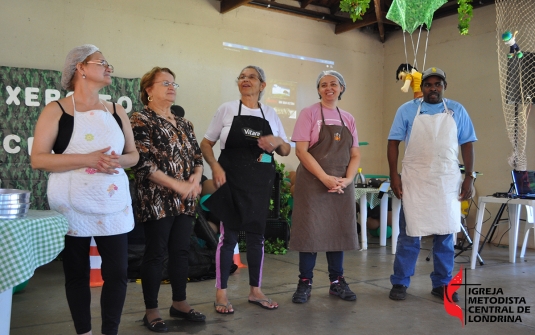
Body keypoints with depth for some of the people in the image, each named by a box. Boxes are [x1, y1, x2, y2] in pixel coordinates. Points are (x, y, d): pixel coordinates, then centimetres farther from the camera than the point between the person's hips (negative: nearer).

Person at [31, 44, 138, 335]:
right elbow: (38, 159, -9)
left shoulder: (116, 111, 9)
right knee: (77, 273, 8)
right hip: (72, 205, -3)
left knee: (117, 271, 1)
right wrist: (87, 159, -19)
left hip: (114, 203, 3)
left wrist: (119, 161, -9)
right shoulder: (56, 110, -3)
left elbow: (133, 154, 14)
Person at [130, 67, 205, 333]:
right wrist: (176, 185, -19)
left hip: (185, 201, 6)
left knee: (181, 251, 11)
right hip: (157, 200, -6)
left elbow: (197, 156, 14)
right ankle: (151, 311, 14)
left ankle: (179, 303, 25)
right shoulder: (140, 120, -6)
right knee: (156, 253, 1)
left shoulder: (183, 123, 15)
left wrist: (196, 178, -8)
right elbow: (142, 162, -16)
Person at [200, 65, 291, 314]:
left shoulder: (270, 113, 8)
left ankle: (255, 291, 23)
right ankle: (221, 293, 12)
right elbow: (205, 144, 3)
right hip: (231, 181, -3)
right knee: (228, 236, 0)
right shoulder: (227, 109, 1)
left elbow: (286, 151, 12)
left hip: (260, 183, 3)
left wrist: (278, 141, -10)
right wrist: (215, 167, -13)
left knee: (257, 236, 10)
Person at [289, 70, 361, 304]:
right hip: (313, 183, -4)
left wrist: (346, 180, -9)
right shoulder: (309, 113, -2)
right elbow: (301, 151, -10)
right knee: (310, 231, -2)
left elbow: (355, 155, 9)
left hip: (341, 185, 4)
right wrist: (325, 177, -18)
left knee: (338, 231, 8)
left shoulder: (348, 119, 11)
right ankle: (305, 282, 10)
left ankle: (337, 281, 20)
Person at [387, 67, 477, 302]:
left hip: (448, 182, 2)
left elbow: (467, 144, 8)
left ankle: (442, 284, 21)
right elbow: (393, 142, 1)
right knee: (410, 233, 3)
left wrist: (469, 177, 1)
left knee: (445, 234, 8)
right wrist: (394, 175, -7)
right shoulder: (407, 110, 3)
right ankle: (400, 283, 13)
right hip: (414, 180, -2)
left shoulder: (457, 111, 8)